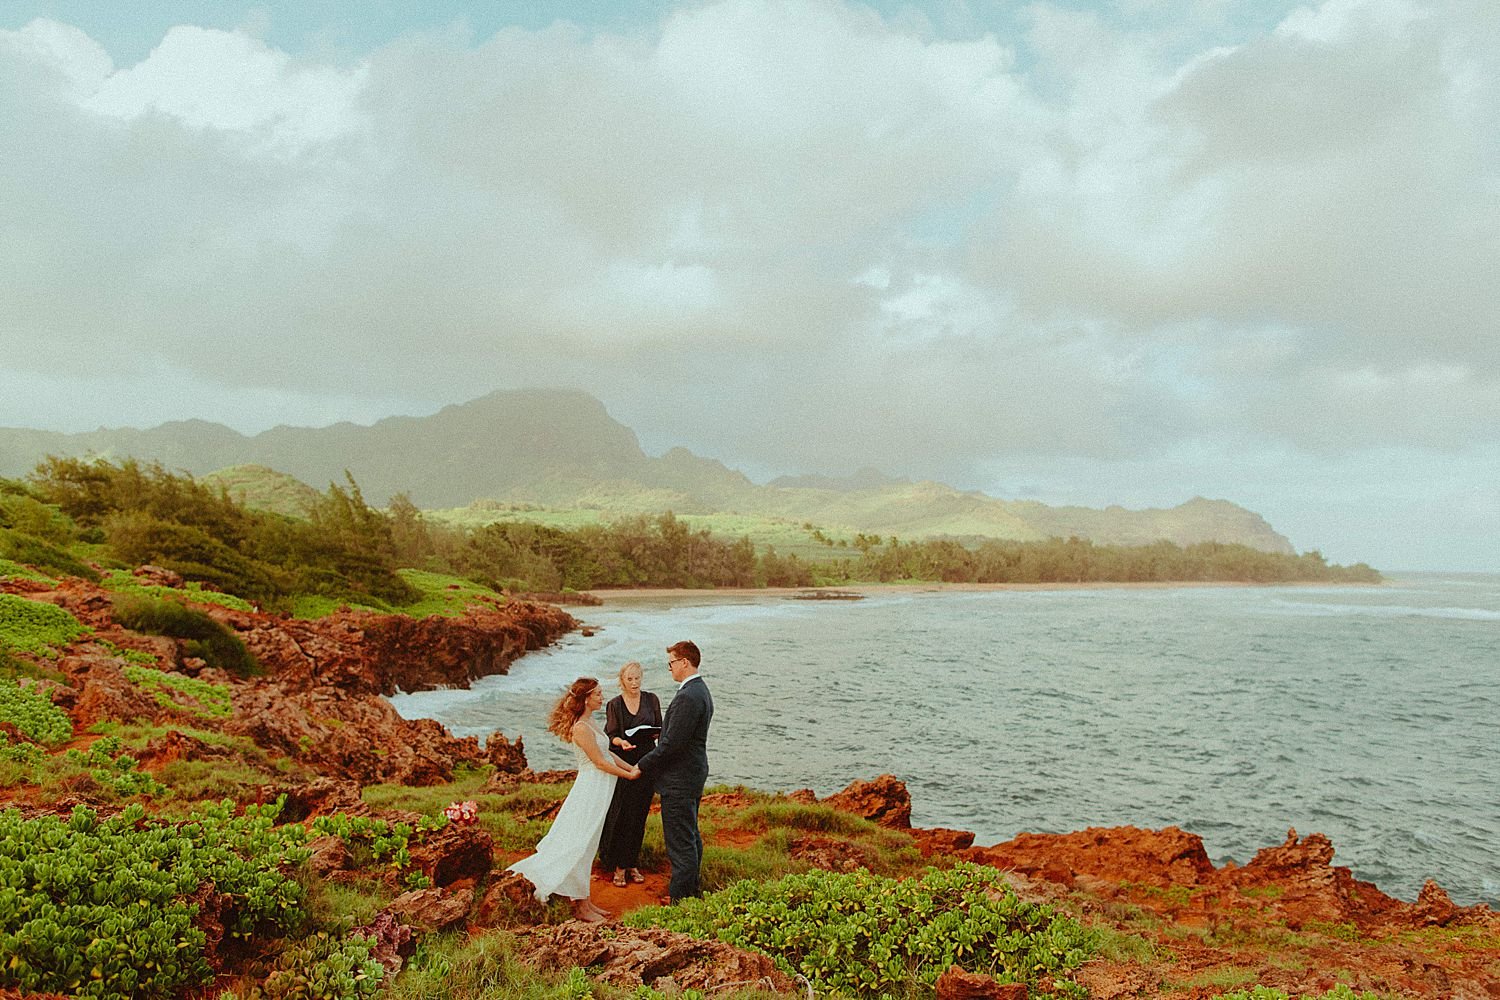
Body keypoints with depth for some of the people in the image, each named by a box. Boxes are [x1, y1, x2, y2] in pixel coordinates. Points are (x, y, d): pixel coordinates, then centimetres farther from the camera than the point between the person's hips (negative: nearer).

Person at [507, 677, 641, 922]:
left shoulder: (588, 723, 11)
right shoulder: (581, 727, -20)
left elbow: (607, 753, 16)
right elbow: (600, 762, -17)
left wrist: (632, 767, 8)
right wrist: (629, 775, -7)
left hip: (597, 791, 10)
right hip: (591, 790, -10)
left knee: (585, 848, 15)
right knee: (580, 847, 0)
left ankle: (586, 902, 23)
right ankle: (582, 907, 9)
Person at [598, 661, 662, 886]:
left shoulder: (651, 700, 6)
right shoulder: (614, 705, 0)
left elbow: (660, 730, 10)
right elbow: (610, 735, -2)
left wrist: (654, 733, -13)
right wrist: (621, 741, -22)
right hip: (622, 763, -2)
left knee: (639, 816, 7)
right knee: (620, 815, -4)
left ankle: (631, 864, 19)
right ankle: (618, 867, 6)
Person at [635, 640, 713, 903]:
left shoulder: (687, 697, -24)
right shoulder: (701, 691, 10)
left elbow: (672, 744, -24)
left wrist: (642, 765, -13)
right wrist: (662, 738, 10)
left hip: (679, 780, -11)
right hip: (694, 773, 11)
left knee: (680, 840, -3)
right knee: (691, 835, 21)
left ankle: (679, 899, 5)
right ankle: (692, 889, 34)